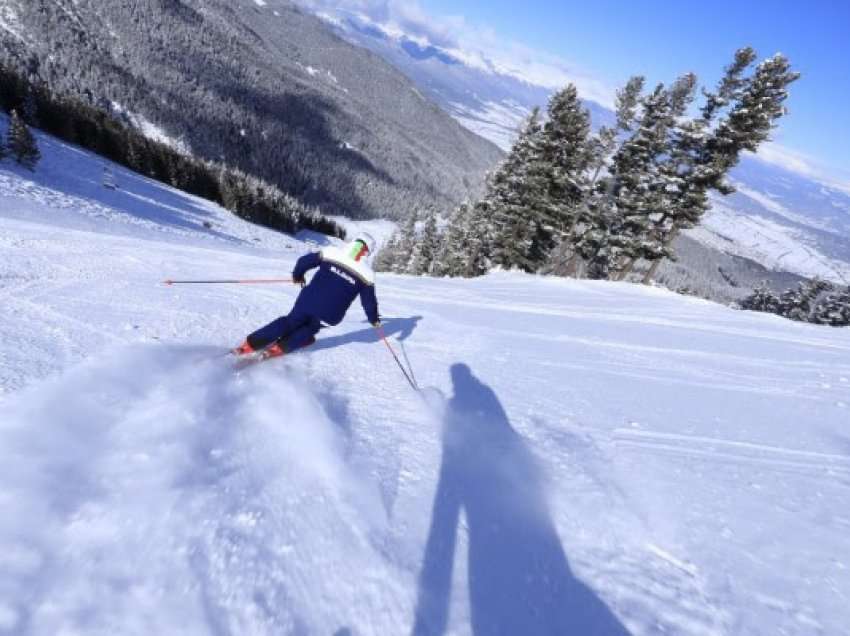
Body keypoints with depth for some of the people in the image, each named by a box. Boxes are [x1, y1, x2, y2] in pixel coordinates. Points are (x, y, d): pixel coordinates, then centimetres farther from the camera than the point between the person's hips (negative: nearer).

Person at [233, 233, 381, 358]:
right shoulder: (367, 274, -5)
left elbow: (304, 261, 5)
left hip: (308, 301, 1)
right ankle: (280, 348, 17)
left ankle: (250, 344, 21)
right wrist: (374, 319, 18)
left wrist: (297, 275, 25)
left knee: (290, 322, 23)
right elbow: (369, 300, 2)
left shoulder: (331, 252, -1)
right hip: (330, 315, -1)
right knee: (309, 329, 28)